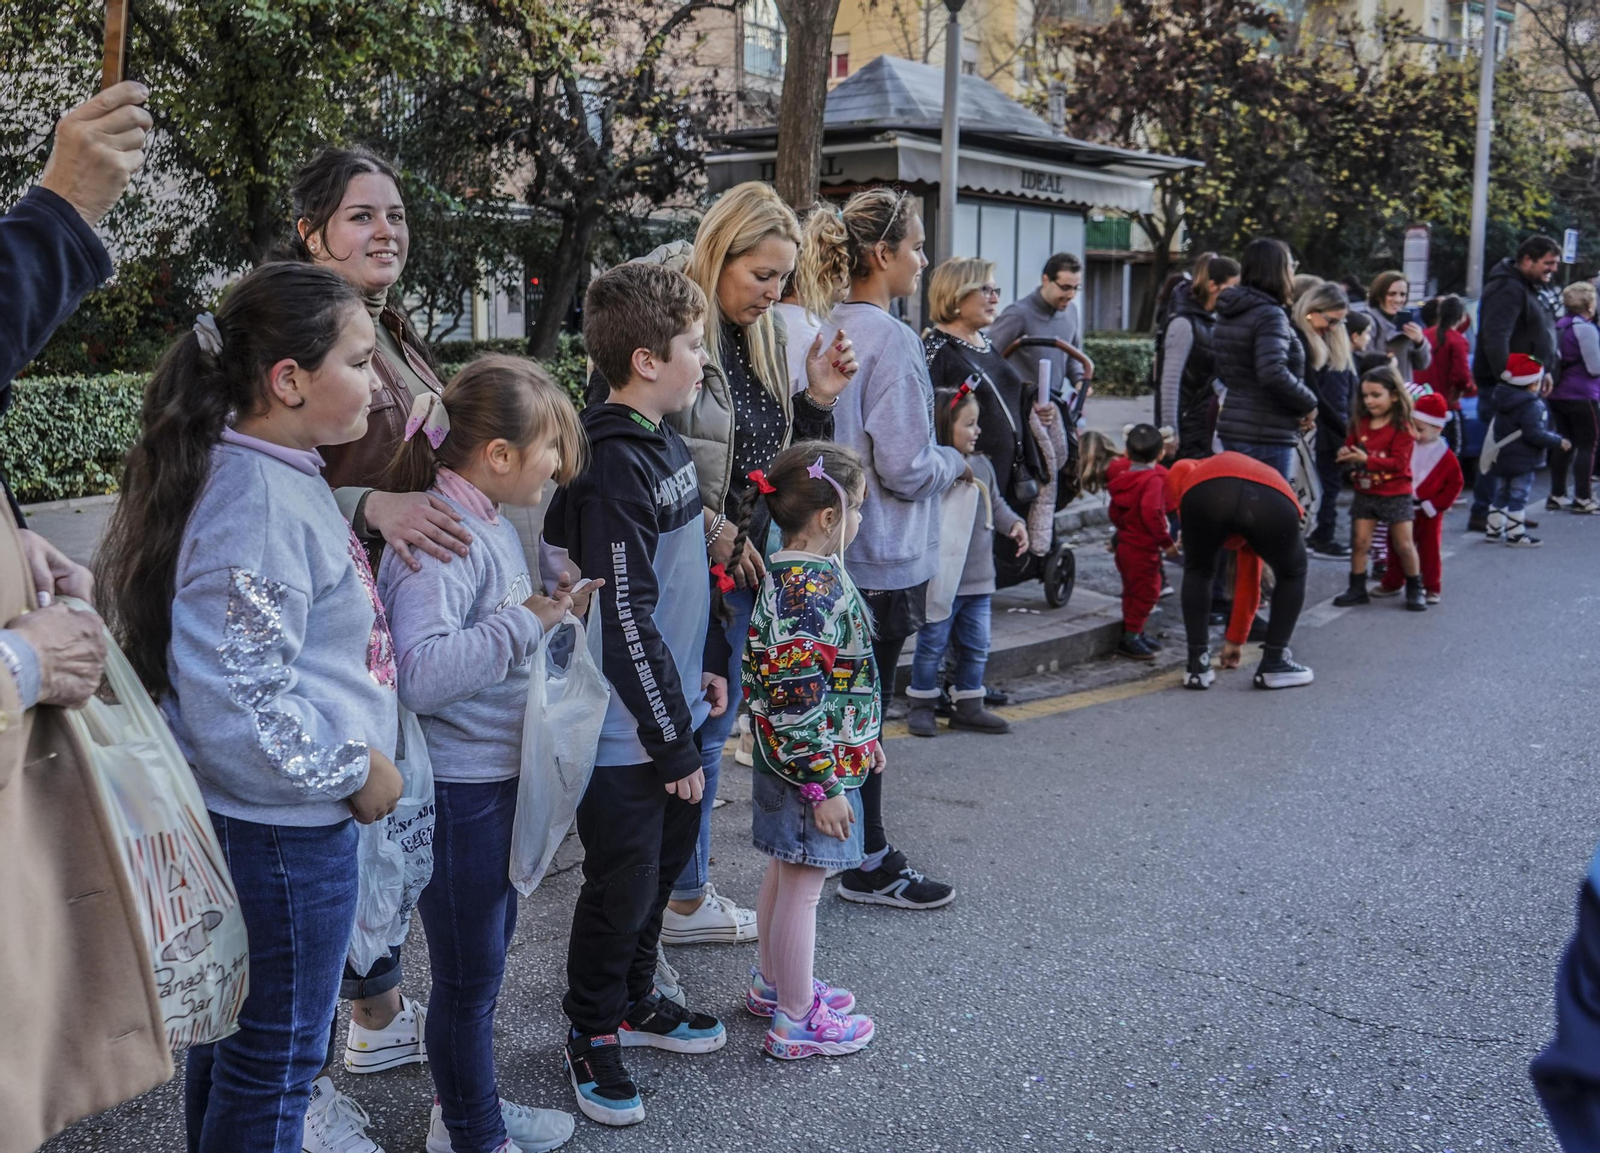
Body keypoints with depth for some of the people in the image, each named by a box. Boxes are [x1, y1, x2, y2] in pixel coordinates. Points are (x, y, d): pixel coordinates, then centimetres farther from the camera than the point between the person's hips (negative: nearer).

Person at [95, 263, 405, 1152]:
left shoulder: (283, 475, 8)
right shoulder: (258, 499, -24)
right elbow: (236, 705, -27)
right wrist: (355, 769, -17)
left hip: (266, 819, 10)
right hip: (284, 830, -10)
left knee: (234, 1036, 24)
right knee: (278, 1058, 6)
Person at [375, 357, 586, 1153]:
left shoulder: (491, 522, 7)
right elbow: (420, 673, -35)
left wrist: (553, 606, 7)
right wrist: (526, 623, -29)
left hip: (499, 775, 10)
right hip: (457, 788, -10)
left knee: (487, 955, 23)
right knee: (467, 973, 7)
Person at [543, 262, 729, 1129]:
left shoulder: (664, 440, 6)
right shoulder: (612, 468, -24)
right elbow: (624, 620, -23)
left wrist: (697, 670, 19)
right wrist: (673, 742, -17)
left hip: (669, 710, 9)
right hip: (627, 733, -9)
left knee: (665, 861, 21)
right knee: (622, 887, 6)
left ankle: (634, 999, 41)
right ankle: (592, 1036, 27)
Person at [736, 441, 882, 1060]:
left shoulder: (801, 575, 5)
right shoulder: (807, 592, -26)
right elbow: (793, 701, -27)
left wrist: (863, 739, 24)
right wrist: (823, 786, -22)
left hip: (795, 759, 10)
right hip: (813, 766, -10)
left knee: (785, 877, 23)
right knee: (802, 889, 3)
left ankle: (774, 983, 39)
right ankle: (796, 1020, 16)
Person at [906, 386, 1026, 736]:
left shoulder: (982, 465, 6)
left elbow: (996, 504, 17)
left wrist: (1014, 525, 1)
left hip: (978, 577, 7)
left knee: (976, 646, 14)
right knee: (932, 645, 5)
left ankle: (968, 706, 26)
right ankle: (922, 705, 20)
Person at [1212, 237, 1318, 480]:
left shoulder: (1228, 314, 12)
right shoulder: (1270, 315, -15)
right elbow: (1273, 373, -28)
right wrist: (1308, 404, -13)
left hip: (1232, 426, 9)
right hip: (1267, 434, -9)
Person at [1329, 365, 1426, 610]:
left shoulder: (1402, 427, -13)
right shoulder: (1360, 424, 2)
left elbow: (1399, 462, -20)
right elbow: (1350, 446, 12)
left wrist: (1367, 459, -30)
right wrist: (1345, 455, -13)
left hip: (1395, 495, -4)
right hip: (1365, 493, 4)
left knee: (1404, 545, 2)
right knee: (1360, 541, 2)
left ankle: (1415, 589, 17)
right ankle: (1357, 589, 12)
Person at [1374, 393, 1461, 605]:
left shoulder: (1445, 455, -10)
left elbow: (1455, 483, -6)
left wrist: (1436, 505, -11)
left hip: (1428, 512, -3)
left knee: (1430, 551, 6)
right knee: (1397, 547, 11)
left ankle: (1432, 588, 16)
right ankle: (1393, 582, 25)